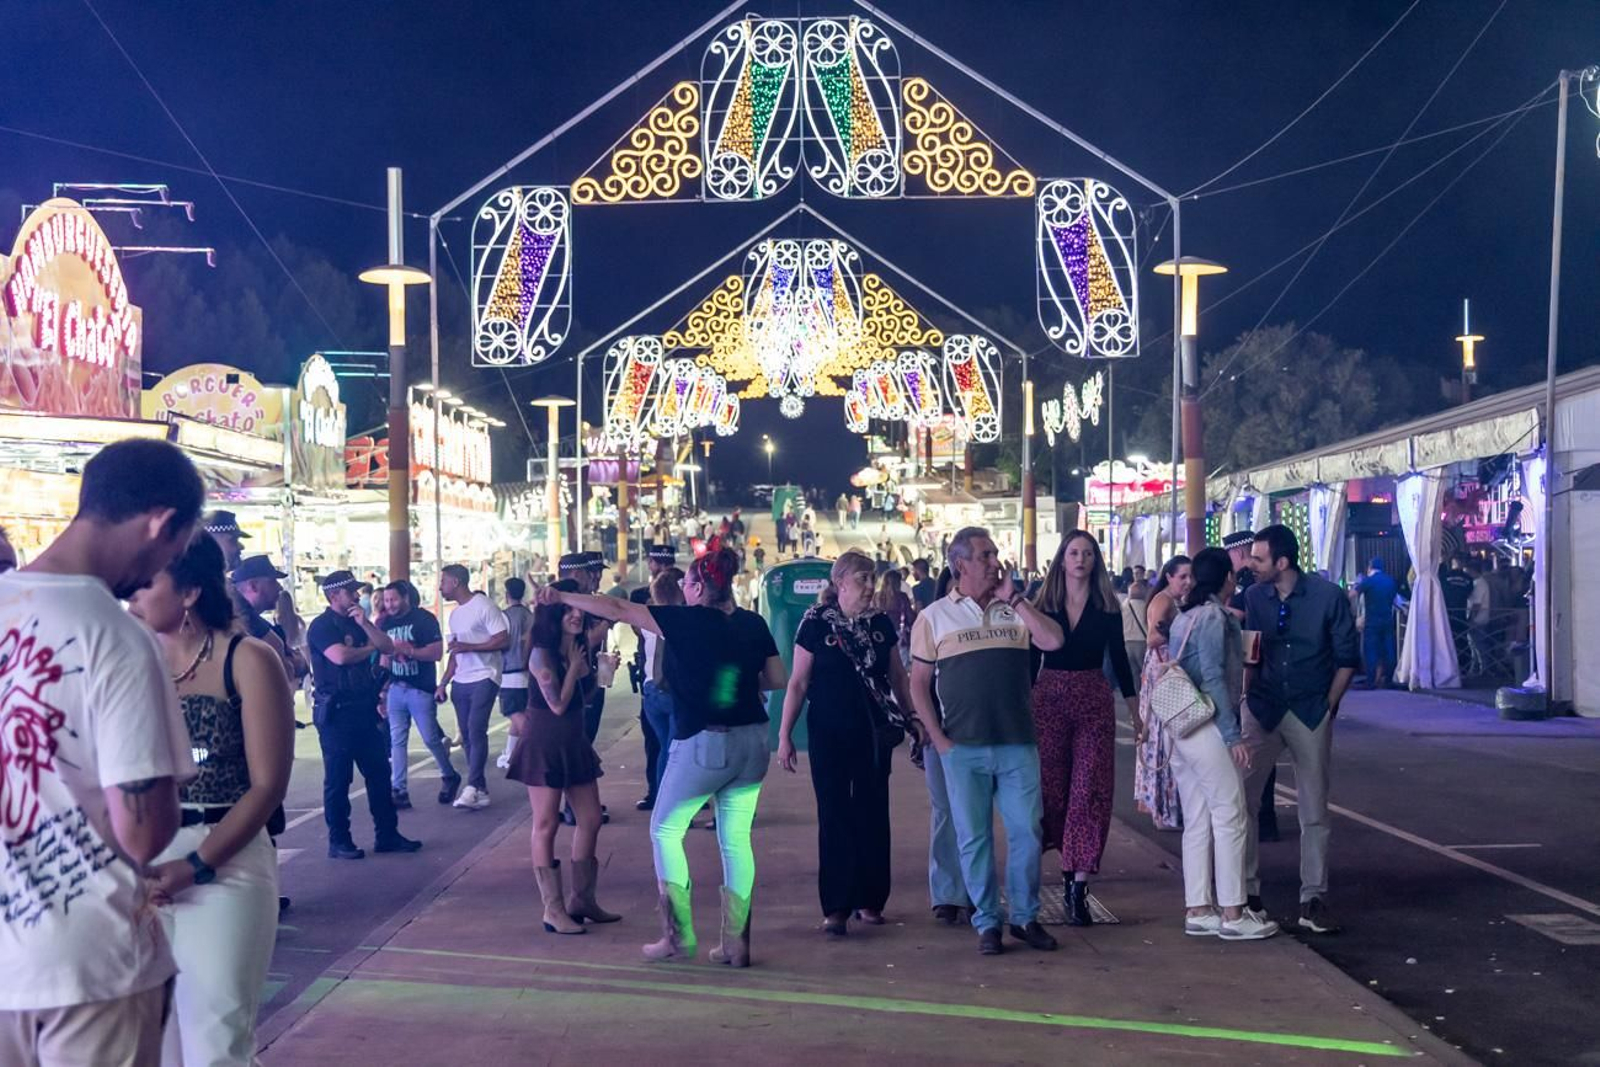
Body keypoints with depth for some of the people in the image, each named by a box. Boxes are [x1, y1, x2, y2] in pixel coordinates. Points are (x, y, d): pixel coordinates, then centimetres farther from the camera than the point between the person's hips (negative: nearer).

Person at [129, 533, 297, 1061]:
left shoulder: (248, 661, -5)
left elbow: (267, 785, -8)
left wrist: (195, 865, -15)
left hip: (224, 865, -4)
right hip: (141, 865, 4)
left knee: (215, 1039, -3)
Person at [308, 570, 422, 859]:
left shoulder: (357, 621, 16)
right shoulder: (322, 626, -8)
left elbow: (388, 648, 8)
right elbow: (340, 656, -24)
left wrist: (365, 624, -7)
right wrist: (369, 648, -5)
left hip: (364, 708, 8)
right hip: (335, 712, -8)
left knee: (379, 772, 9)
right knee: (338, 778, -1)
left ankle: (387, 835, 16)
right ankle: (338, 841, 6)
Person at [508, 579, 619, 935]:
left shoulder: (579, 649, 6)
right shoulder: (542, 654, -17)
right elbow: (558, 704, -20)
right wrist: (575, 665, -12)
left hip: (574, 744, 8)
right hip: (544, 745, -8)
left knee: (591, 821, 9)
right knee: (546, 826, -1)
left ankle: (581, 899, 21)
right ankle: (553, 910, 3)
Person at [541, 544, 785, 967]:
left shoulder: (688, 621, -11)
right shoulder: (753, 624, 3)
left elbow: (617, 610, -8)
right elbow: (777, 680, 9)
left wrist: (562, 597, -1)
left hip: (704, 743, -5)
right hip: (752, 742, 5)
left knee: (665, 830, 11)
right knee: (736, 840, 11)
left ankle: (678, 936, 8)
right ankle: (737, 943, 11)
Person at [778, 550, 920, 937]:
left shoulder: (881, 622, 4)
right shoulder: (816, 623, -5)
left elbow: (898, 676, 13)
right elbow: (797, 683, -2)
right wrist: (785, 734, -5)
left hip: (874, 731, 3)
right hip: (829, 733, -3)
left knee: (873, 814, 6)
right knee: (834, 816, -1)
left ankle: (869, 900, 17)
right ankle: (836, 907, 2)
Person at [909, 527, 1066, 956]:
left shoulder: (1015, 610, 9)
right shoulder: (934, 617, 4)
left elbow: (1054, 641, -8)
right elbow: (918, 683, 4)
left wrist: (1013, 598, -6)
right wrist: (937, 737, -5)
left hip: (1017, 744, 2)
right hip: (963, 747, -2)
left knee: (1026, 831, 2)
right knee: (974, 838, 3)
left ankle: (1025, 917, 17)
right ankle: (987, 923, 14)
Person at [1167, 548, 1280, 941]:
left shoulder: (1185, 616, 15)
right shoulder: (1214, 617, -11)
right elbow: (1213, 679, -16)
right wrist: (1233, 735, -16)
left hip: (1181, 728, 9)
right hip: (1207, 728, -9)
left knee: (1197, 822, 10)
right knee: (1229, 817, -4)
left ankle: (1198, 911, 12)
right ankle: (1232, 914, -2)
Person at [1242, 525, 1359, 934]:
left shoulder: (1328, 596, -7)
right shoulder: (1254, 596, 1)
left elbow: (1347, 658, -1)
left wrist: (1328, 707, -3)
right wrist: (1248, 699, 1)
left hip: (1311, 715, -2)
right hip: (1263, 711, 2)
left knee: (1314, 811, 4)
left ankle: (1313, 901, 12)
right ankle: (1246, 891, 5)